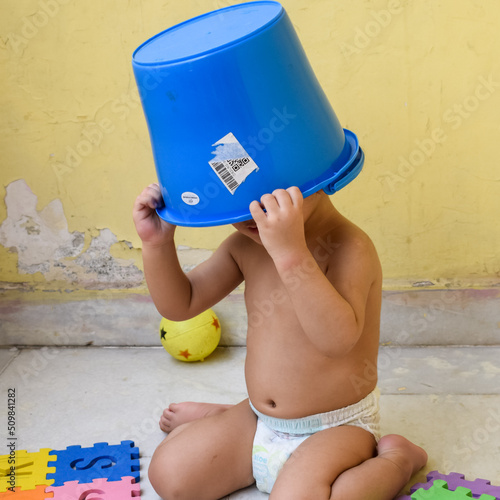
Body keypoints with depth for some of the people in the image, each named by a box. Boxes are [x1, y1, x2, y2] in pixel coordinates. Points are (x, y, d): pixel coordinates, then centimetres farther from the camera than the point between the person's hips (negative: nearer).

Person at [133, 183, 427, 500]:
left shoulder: (348, 247, -25)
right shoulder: (245, 245, -4)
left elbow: (338, 339, -42)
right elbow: (180, 304, 1)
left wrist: (290, 252, -51)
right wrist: (158, 243, -16)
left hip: (336, 428, -6)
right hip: (258, 424, 6)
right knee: (168, 473, 0)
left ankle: (395, 461, -3)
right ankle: (224, 419, 31)